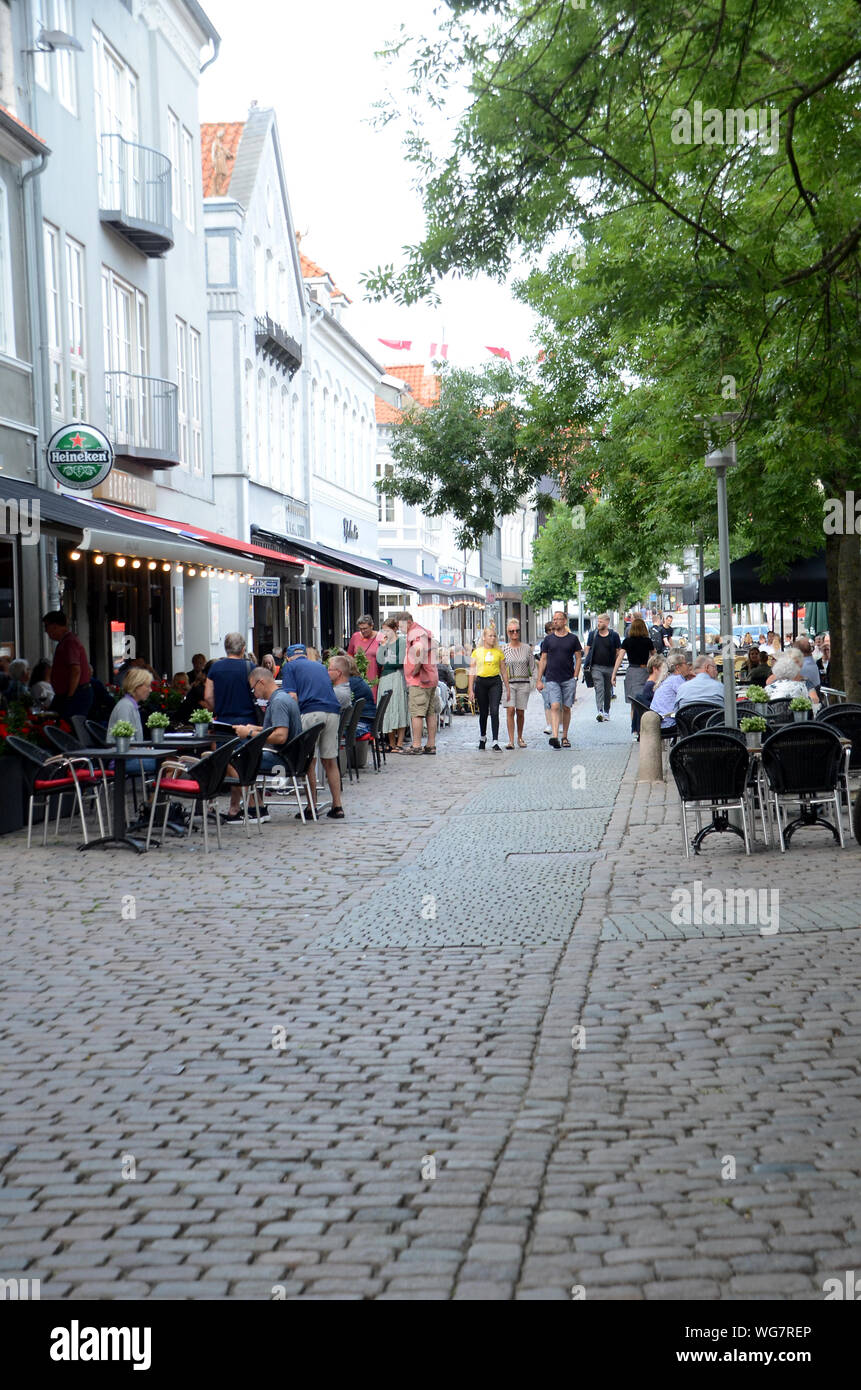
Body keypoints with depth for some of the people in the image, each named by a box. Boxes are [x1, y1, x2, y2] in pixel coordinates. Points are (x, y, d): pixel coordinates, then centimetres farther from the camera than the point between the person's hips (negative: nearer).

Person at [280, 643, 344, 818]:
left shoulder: (289, 666, 12)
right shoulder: (320, 666, 28)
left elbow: (292, 696, -1)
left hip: (310, 713, -5)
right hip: (333, 711, 5)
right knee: (330, 761, 11)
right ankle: (337, 807, 11)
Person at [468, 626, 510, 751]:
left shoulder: (499, 652, 7)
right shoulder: (477, 652, 5)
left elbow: (503, 671, 12)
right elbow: (472, 671, 4)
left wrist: (507, 688, 10)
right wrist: (471, 689, -2)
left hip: (495, 682, 0)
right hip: (481, 682, 1)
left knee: (494, 711, -12)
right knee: (483, 712, 11)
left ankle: (495, 742, -13)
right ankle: (482, 737, 34)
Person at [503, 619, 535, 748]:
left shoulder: (527, 648, 6)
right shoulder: (504, 649, 4)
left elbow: (532, 667, 9)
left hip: (524, 683, 1)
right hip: (509, 683, -1)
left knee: (520, 712, 4)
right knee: (510, 710, -13)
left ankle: (520, 738, 21)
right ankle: (511, 740, -13)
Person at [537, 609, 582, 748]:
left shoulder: (573, 639, 5)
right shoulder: (548, 639, 7)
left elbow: (578, 658, 8)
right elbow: (543, 660, 10)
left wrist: (575, 677, -1)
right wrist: (539, 680, 5)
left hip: (568, 679, 1)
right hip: (552, 679, 0)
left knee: (566, 708, 5)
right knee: (555, 706, -14)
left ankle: (564, 737, 17)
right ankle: (554, 736, -25)